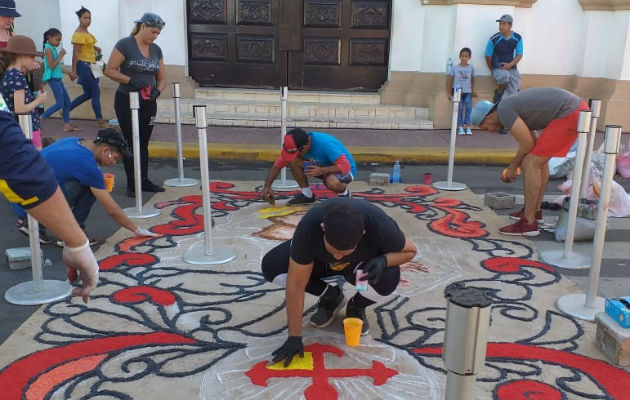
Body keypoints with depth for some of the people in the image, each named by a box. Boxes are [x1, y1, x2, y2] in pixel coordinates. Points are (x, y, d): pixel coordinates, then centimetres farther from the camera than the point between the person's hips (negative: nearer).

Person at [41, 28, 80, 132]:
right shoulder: (48, 49, -12)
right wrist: (61, 55, -17)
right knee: (60, 104, -12)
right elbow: (51, 66, -20)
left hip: (57, 78, 10)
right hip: (53, 78, -10)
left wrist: (68, 72, 21)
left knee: (67, 100, 10)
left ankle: (67, 124, 15)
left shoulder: (53, 49, 15)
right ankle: (39, 119, -4)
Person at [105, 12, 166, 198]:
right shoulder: (125, 45, -10)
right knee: (131, 142, 0)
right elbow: (109, 70, -12)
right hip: (126, 101, -5)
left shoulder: (156, 50, 7)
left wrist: (157, 90, -11)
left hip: (148, 102, 5)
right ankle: (132, 184, 8)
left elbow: (161, 78, 10)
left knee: (144, 142, 12)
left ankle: (144, 180, 20)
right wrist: (130, 80, -24)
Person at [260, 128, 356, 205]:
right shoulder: (294, 146, -15)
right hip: (322, 166, 6)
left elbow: (346, 166, -34)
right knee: (293, 161, -16)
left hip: (345, 170, -6)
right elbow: (277, 165, -8)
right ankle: (306, 194, 0)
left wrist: (321, 171, -41)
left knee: (332, 183, -41)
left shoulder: (325, 144, -35)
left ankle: (344, 193, -4)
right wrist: (267, 186, -18)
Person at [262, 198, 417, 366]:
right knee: (271, 265, -23)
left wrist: (383, 261, -38)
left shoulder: (379, 224, -38)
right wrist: (295, 336, -29)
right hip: (320, 261, 1)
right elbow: (296, 284, -31)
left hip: (363, 262, -1)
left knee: (388, 278, -36)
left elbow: (409, 250, -17)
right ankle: (331, 297, 1)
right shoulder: (308, 227, -38)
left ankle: (356, 306, 1)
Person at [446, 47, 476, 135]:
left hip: (468, 92, 1)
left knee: (468, 109, -4)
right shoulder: (455, 68, 1)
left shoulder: (471, 68, 5)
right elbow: (450, 80, 5)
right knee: (459, 109, -4)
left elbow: (472, 80, 13)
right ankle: (460, 127, 0)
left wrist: (473, 91, 8)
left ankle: (467, 127, 0)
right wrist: (449, 92, 4)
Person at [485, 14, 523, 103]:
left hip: (512, 69, 3)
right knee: (504, 76, -37)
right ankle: (499, 92, -9)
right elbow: (488, 56, 0)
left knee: (512, 96, -9)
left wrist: (510, 65, -15)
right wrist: (493, 70, 6)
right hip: (498, 68, -3)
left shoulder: (517, 38, -1)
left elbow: (519, 55, 2)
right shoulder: (494, 39, -10)